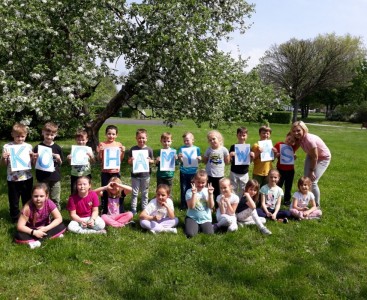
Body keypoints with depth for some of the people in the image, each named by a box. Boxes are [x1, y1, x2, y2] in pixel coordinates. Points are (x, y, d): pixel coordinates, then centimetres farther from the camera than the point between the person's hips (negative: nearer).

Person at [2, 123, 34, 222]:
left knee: (27, 199, 15)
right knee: (13, 200, 12)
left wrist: (32, 156, -13)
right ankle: (15, 218, 30)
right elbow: (4, 164, 0)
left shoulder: (28, 146, 0)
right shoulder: (7, 147, -5)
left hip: (27, 178, 1)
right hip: (13, 179, -1)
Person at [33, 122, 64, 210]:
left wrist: (58, 159, -13)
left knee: (55, 200, 9)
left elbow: (60, 164, 8)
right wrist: (35, 159, -19)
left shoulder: (57, 148, 1)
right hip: (42, 178, -1)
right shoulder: (38, 147, -2)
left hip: (55, 178, 1)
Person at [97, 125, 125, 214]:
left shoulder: (119, 145, 3)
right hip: (105, 172, -1)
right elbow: (100, 159, 0)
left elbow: (120, 159, 5)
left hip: (116, 171, 1)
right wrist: (100, 151, -17)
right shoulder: (102, 144, -1)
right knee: (105, 191, 6)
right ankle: (104, 211, 18)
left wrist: (123, 152, -11)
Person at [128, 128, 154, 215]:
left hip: (146, 174, 0)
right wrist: (131, 161, -20)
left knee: (145, 193, 12)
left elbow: (153, 160, 4)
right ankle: (133, 208, 19)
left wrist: (149, 160, -17)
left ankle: (144, 208, 24)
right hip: (135, 174, 0)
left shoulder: (149, 149, -3)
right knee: (134, 192, 8)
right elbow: (129, 161, 2)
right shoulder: (133, 149, -4)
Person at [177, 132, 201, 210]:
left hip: (193, 172, 0)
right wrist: (179, 158, -28)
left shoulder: (196, 149, -3)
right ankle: (183, 205, 18)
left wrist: (199, 159, -19)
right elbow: (181, 161, -8)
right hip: (184, 172, 0)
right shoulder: (182, 148, -4)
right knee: (184, 189, 6)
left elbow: (198, 161, 2)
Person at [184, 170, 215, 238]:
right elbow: (191, 206, -19)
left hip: (205, 219, 2)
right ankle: (196, 227, 10)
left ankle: (201, 227, 14)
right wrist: (194, 193, -25)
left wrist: (210, 194, -17)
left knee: (209, 234, -18)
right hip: (192, 217, -2)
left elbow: (211, 206, -7)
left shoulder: (207, 191, 0)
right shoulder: (189, 191, -8)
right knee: (190, 234, -24)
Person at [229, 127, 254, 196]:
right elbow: (230, 161, -3)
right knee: (233, 190, 9)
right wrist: (230, 155, -23)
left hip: (244, 173, 1)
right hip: (234, 172, -1)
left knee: (243, 190, 13)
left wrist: (252, 156, -16)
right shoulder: (233, 147, -5)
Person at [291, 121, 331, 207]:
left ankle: (316, 205, 9)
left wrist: (312, 170, -16)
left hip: (323, 158, -7)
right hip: (311, 155, 7)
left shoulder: (309, 140, -37)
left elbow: (315, 157, -26)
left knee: (312, 182, -10)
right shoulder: (299, 138, -16)